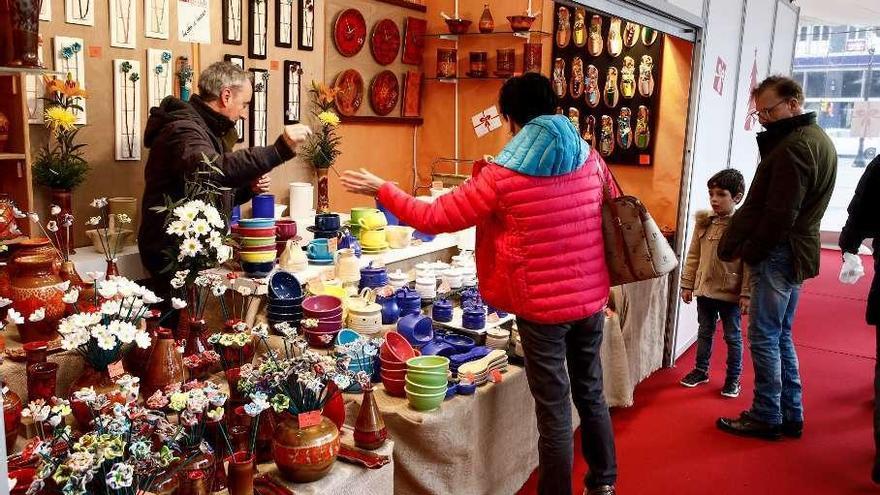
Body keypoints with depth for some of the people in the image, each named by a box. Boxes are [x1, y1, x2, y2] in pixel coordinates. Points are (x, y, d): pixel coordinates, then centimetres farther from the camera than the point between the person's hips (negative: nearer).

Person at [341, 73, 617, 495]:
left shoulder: (502, 175, -14)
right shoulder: (590, 158, 0)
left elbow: (434, 218, -9)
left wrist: (381, 190, 3)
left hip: (542, 306, -5)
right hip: (591, 298, 6)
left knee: (554, 411, 6)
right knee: (591, 394, 22)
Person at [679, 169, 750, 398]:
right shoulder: (704, 221, 2)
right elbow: (694, 255, 7)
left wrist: (747, 294, -17)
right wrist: (687, 284, 7)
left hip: (731, 293, -5)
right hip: (704, 289, 5)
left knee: (732, 336, 11)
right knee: (705, 332, 19)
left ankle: (733, 378, 25)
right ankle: (701, 370, 34)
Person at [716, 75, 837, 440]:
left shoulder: (794, 147, -19)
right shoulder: (819, 140, 15)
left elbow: (779, 214, -22)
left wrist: (748, 250, -11)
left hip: (777, 254, -10)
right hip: (797, 251, 10)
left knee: (764, 338, 0)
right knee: (781, 336, 17)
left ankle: (766, 417, 10)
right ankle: (791, 415, 24)